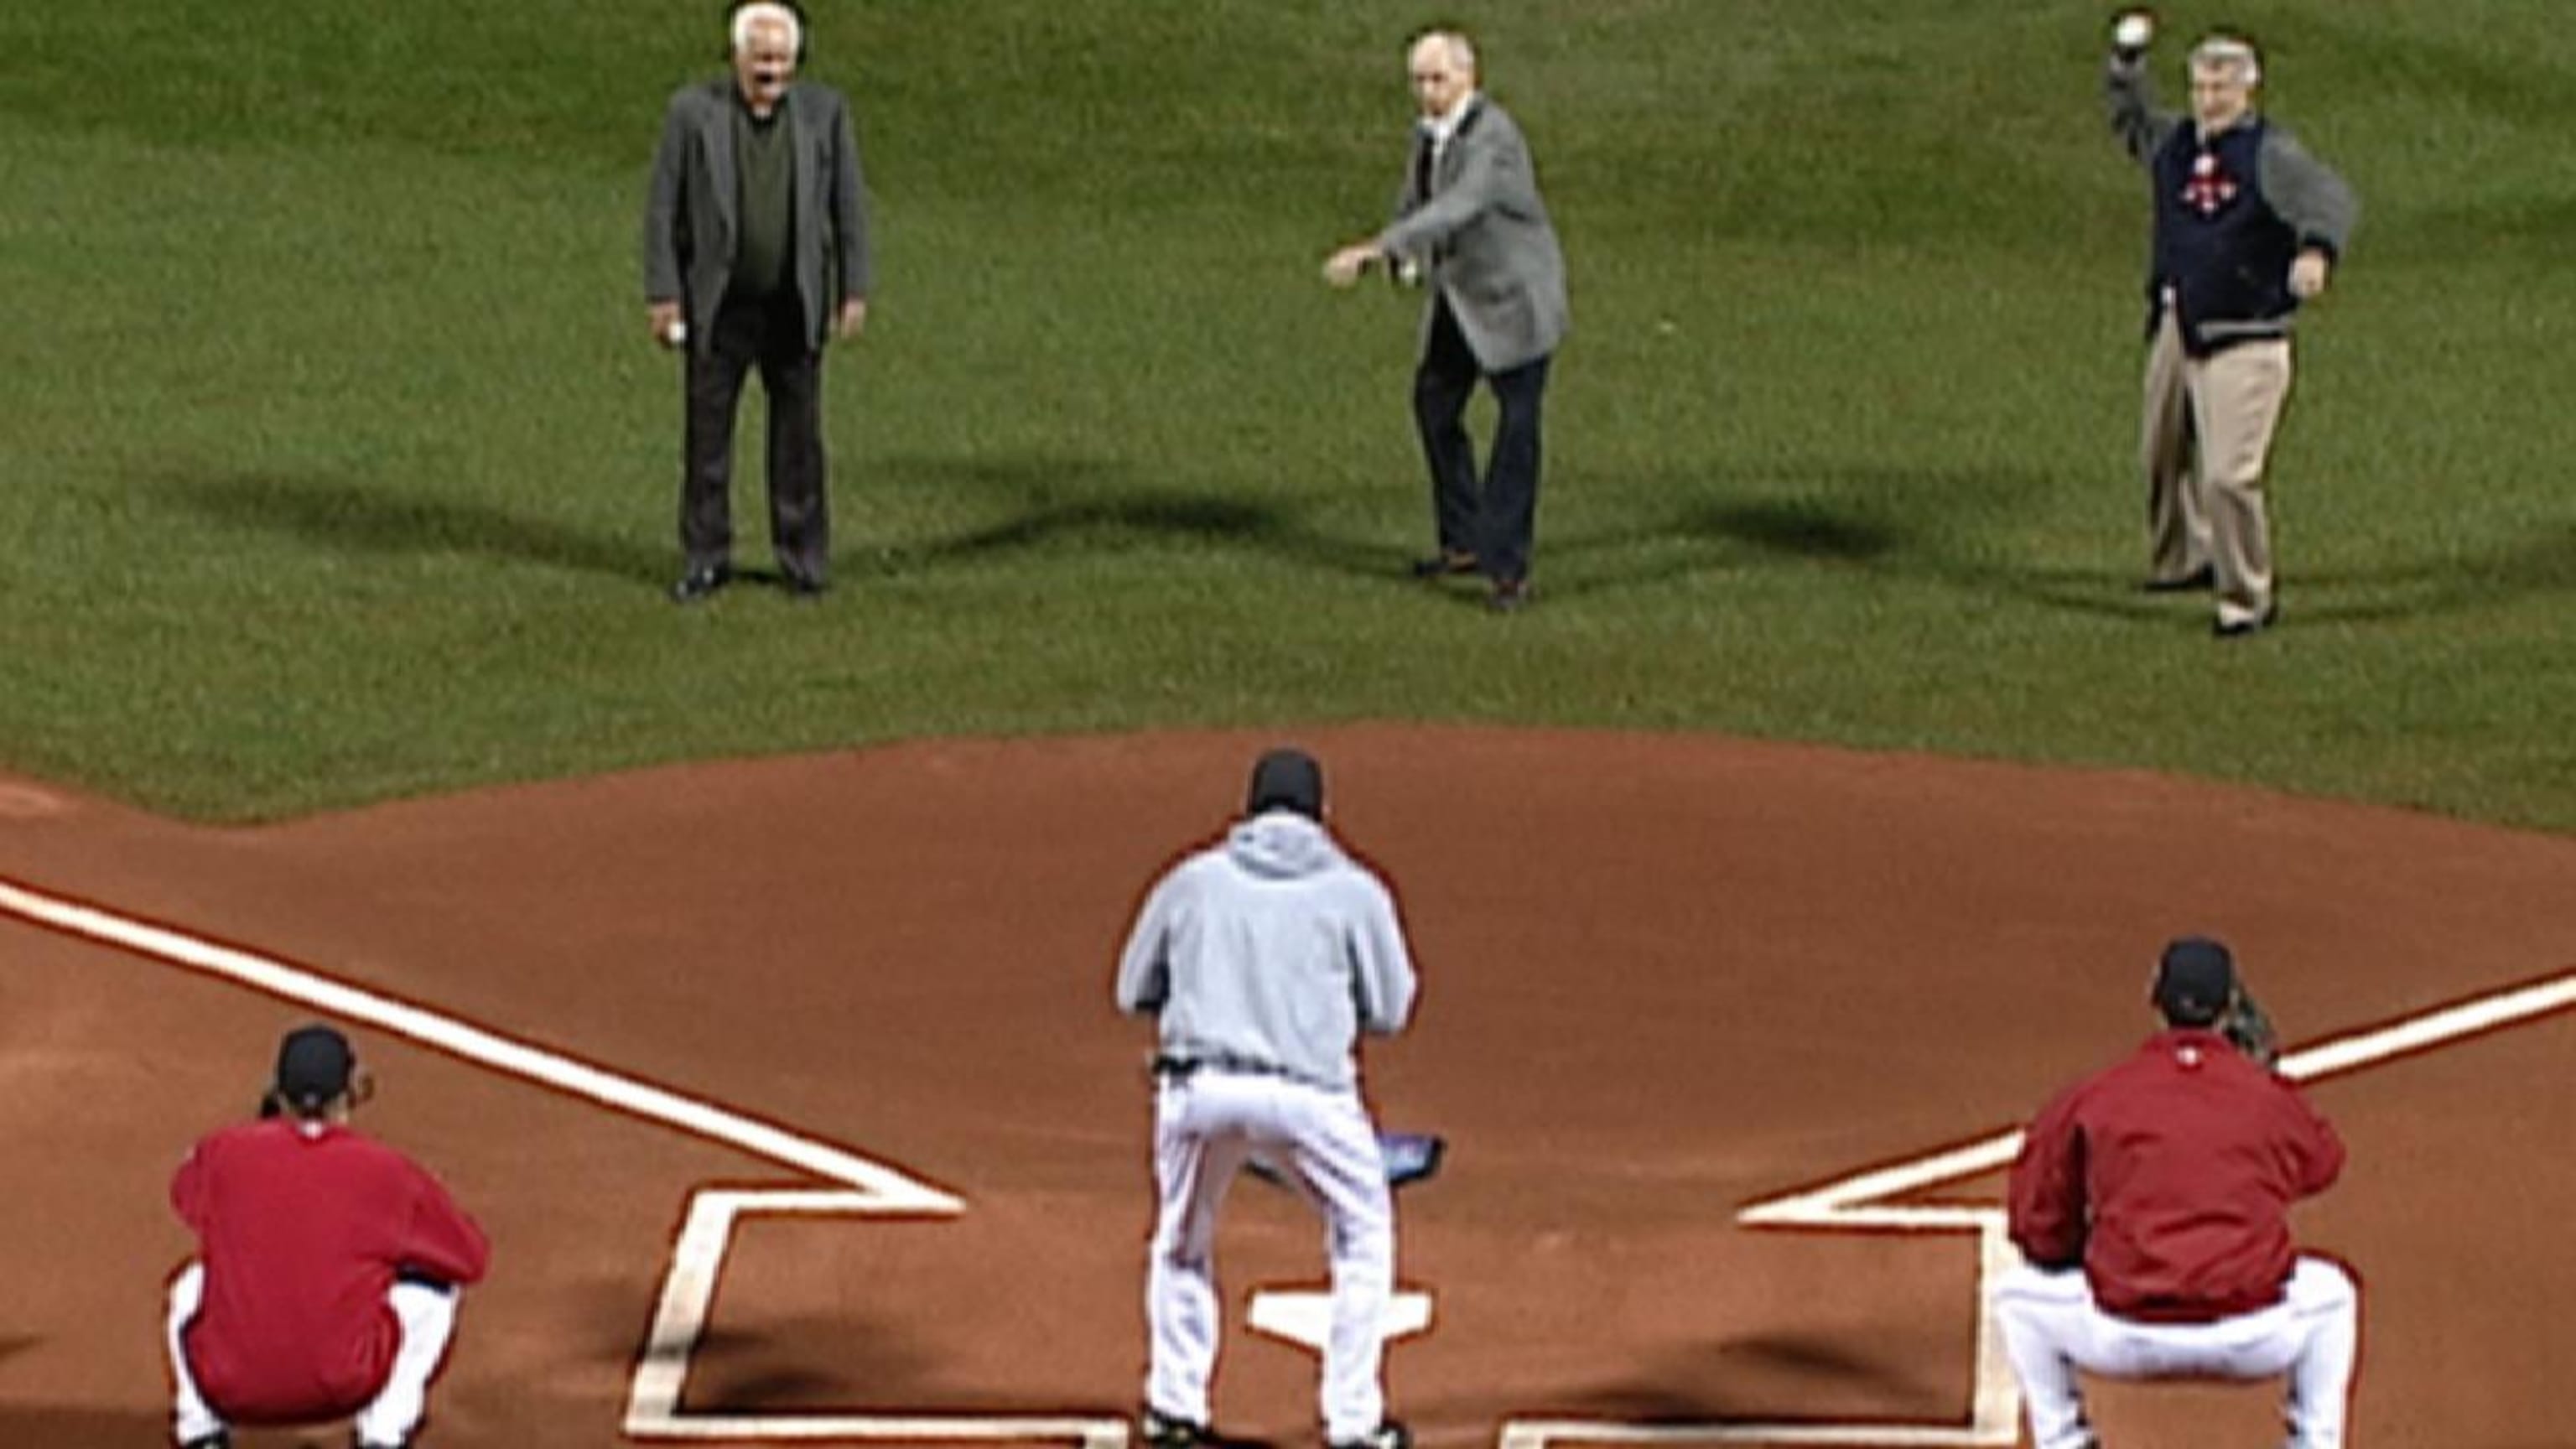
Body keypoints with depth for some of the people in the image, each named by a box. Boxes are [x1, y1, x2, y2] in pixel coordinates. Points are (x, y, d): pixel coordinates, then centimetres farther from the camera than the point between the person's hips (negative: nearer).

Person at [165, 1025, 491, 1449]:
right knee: (430, 1290, 21)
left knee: (193, 1285, 32)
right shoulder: (386, 1171, -3)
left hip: (231, 1390, 2)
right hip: (344, 1389, -2)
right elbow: (472, 1258, 8)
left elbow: (185, 1193, 27)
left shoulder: (225, 1153, 1)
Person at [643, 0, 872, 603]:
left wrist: (854, 292, -1)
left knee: (799, 435, 6)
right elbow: (663, 208, -2)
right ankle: (706, 559, 13)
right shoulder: (693, 111, -5)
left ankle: (804, 558, 15)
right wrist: (662, 294, -6)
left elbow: (849, 205, 3)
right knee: (706, 434, 4)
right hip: (718, 305, -1)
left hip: (795, 306, 1)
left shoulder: (824, 111, -1)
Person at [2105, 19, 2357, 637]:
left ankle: (2248, 597, 0)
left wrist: (2316, 250, -44)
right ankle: (2185, 559, 43)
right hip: (2175, 329, 7)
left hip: (2245, 341, -7)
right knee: (2162, 458, 21)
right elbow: (2130, 117, 28)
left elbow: (2332, 199, -23)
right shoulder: (2174, 143, 9)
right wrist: (2127, 59, 10)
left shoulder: (2269, 154, -10)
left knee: (2229, 474, -13)